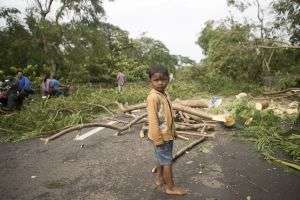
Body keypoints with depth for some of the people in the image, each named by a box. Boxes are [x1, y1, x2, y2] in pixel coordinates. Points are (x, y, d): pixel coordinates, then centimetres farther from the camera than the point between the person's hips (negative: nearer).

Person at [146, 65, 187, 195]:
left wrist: (173, 132, 19)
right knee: (167, 161, 5)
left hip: (167, 134, 8)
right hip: (161, 136, -8)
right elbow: (152, 119, -22)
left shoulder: (164, 94, 7)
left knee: (162, 159, 21)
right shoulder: (153, 96, -21)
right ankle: (170, 187, 21)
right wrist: (158, 139, -21)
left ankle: (159, 179, 38)